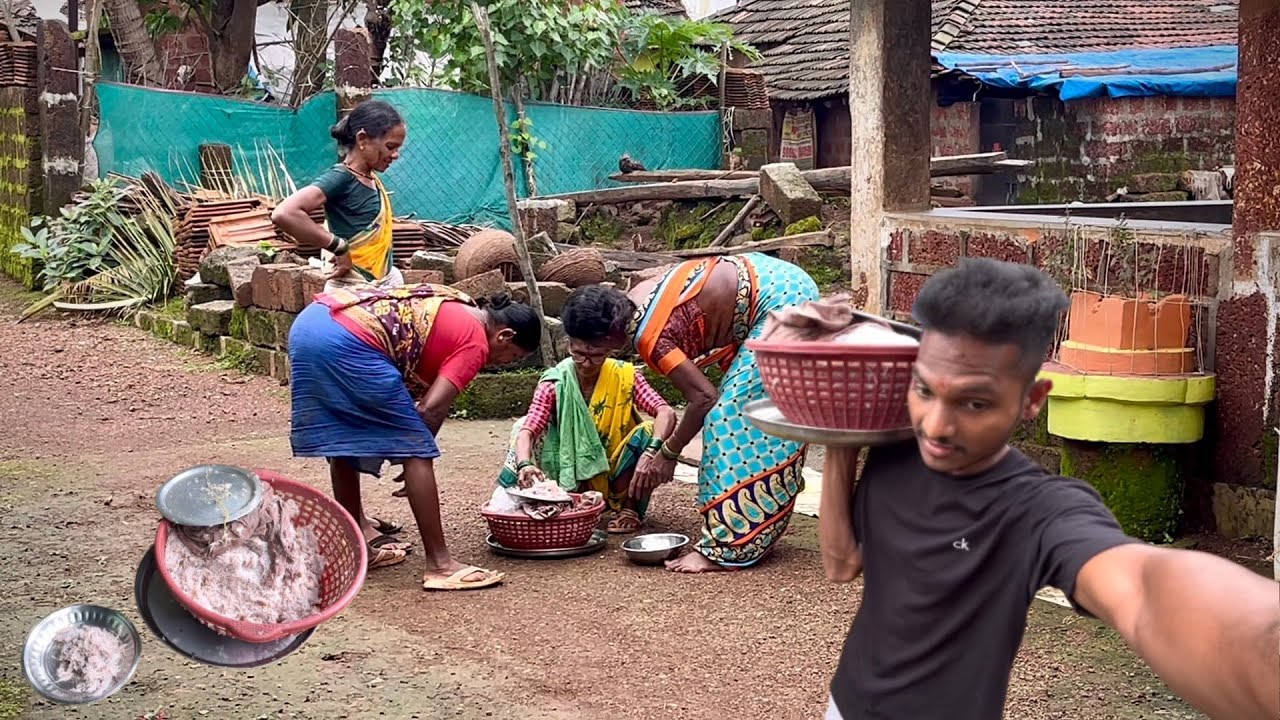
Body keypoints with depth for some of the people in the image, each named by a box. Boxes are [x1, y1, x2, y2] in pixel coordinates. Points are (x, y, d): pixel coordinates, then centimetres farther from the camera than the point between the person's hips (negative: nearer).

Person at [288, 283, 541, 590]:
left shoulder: (453, 307, 27)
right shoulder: (476, 342, 3)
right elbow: (432, 408, -5)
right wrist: (419, 448, 10)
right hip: (349, 343, -9)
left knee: (341, 442, 24)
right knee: (416, 451, 0)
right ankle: (439, 564, 2)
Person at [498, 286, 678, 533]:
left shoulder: (625, 376, -10)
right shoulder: (554, 383, -11)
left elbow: (666, 412, -23)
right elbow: (527, 430, -22)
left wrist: (650, 453, -43)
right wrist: (525, 464, -45)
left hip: (616, 480, 0)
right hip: (572, 482, 0)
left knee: (649, 429, -26)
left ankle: (630, 508, -9)